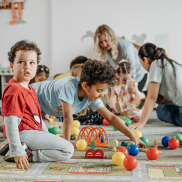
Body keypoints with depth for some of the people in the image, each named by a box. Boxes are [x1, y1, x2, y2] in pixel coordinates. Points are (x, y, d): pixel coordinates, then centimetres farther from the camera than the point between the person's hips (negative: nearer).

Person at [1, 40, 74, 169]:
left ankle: (27, 153, 9)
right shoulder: (14, 90, -16)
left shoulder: (29, 89, 18)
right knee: (68, 150, -13)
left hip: (35, 132, 11)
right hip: (24, 134, -11)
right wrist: (16, 151, -25)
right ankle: (28, 154, -12)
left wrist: (48, 136, 26)